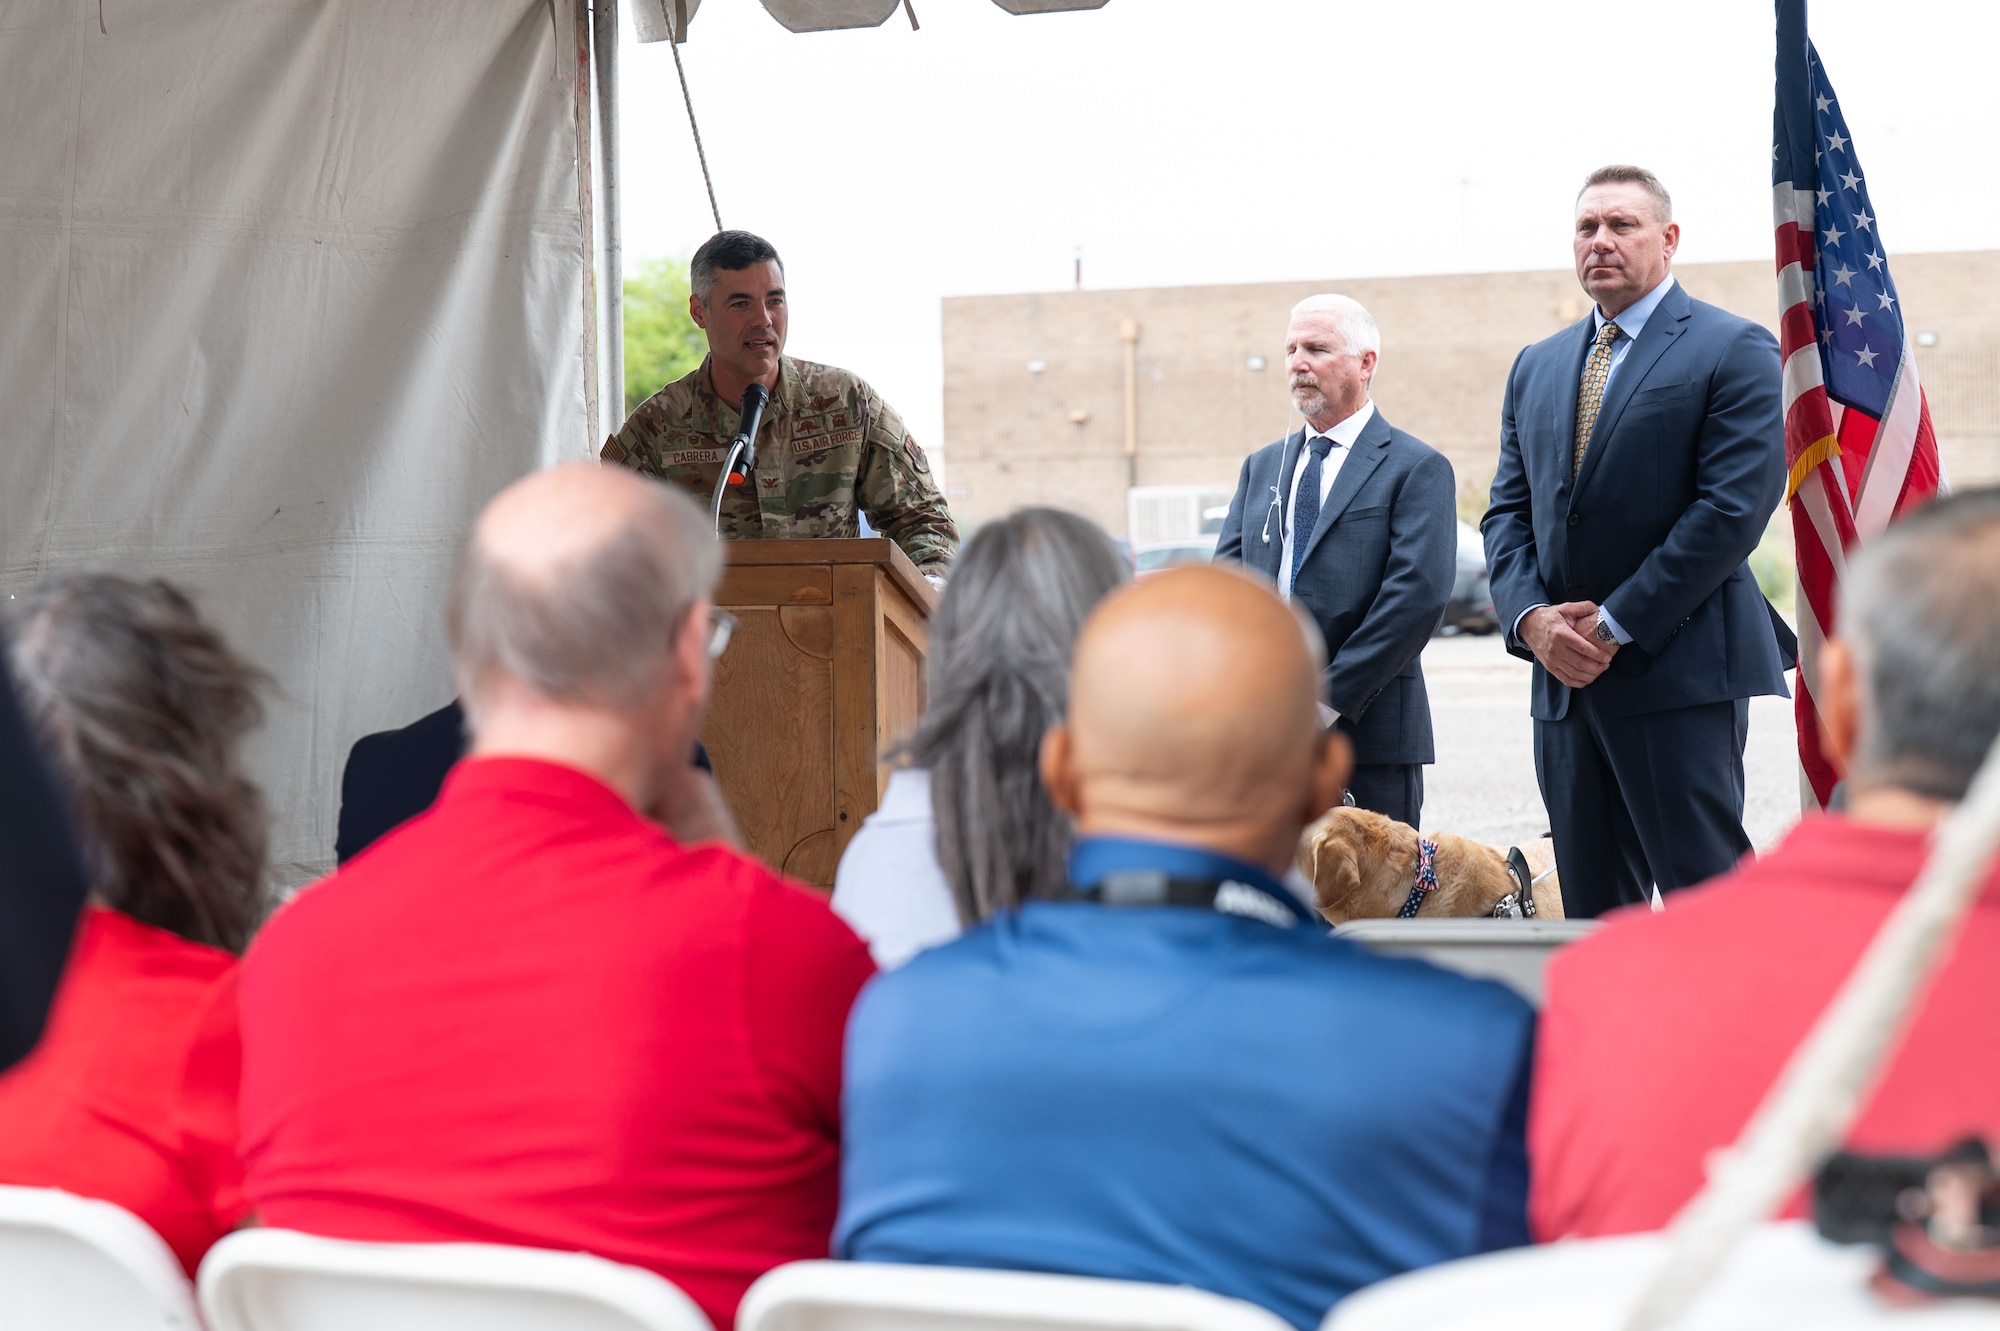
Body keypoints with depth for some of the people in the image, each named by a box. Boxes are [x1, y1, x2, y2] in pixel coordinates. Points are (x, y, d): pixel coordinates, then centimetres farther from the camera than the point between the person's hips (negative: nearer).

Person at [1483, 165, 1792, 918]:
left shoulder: (1733, 351, -3)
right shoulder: (1536, 367, 18)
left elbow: (1734, 509, -12)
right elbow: (1508, 510, 15)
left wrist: (1615, 624, -14)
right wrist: (1531, 616, -5)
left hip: (1681, 672, -6)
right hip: (1564, 678, 6)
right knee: (1592, 910, 9)